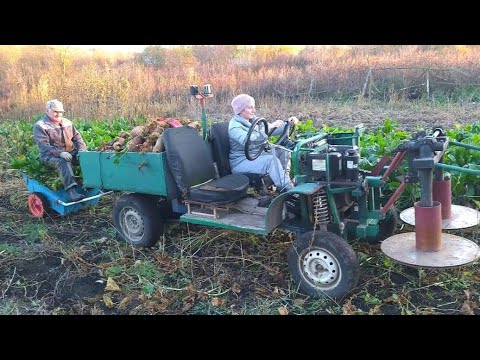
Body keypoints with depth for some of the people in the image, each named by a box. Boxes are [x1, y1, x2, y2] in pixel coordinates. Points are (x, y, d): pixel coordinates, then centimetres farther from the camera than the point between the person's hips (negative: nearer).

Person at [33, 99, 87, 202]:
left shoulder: (67, 122, 16)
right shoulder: (40, 126, -2)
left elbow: (77, 137, 15)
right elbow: (44, 146, -13)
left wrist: (81, 149, -6)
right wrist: (60, 153, -29)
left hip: (71, 152, 6)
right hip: (51, 155, -6)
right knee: (63, 162, -39)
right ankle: (71, 191, -51)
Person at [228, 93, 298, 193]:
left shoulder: (253, 120, 8)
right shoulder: (235, 126, -18)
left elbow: (273, 131, 12)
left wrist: (288, 123, -6)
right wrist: (268, 128, -39)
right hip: (241, 162, -9)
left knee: (283, 151, -3)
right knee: (272, 160, -29)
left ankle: (285, 180, 0)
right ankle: (288, 190, -26)